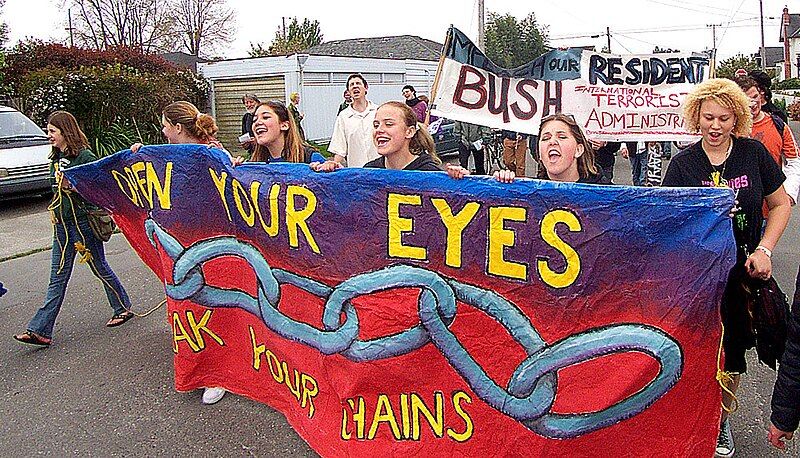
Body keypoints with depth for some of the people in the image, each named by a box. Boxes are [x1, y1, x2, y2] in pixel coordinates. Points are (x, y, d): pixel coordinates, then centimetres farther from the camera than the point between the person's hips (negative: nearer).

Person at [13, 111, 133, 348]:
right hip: (62, 223, 7)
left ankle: (124, 308, 26)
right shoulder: (56, 158, 12)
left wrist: (75, 187, -23)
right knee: (58, 277, 5)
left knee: (99, 267, 6)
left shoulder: (84, 156, -12)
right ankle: (39, 330, 4)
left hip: (84, 221, -7)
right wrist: (55, 210, 14)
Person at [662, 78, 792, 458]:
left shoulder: (754, 153, -2)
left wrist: (764, 249, -6)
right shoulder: (683, 163, -6)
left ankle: (721, 421, 36)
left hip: (742, 272, 1)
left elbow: (781, 204, 7)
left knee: (731, 355, 10)